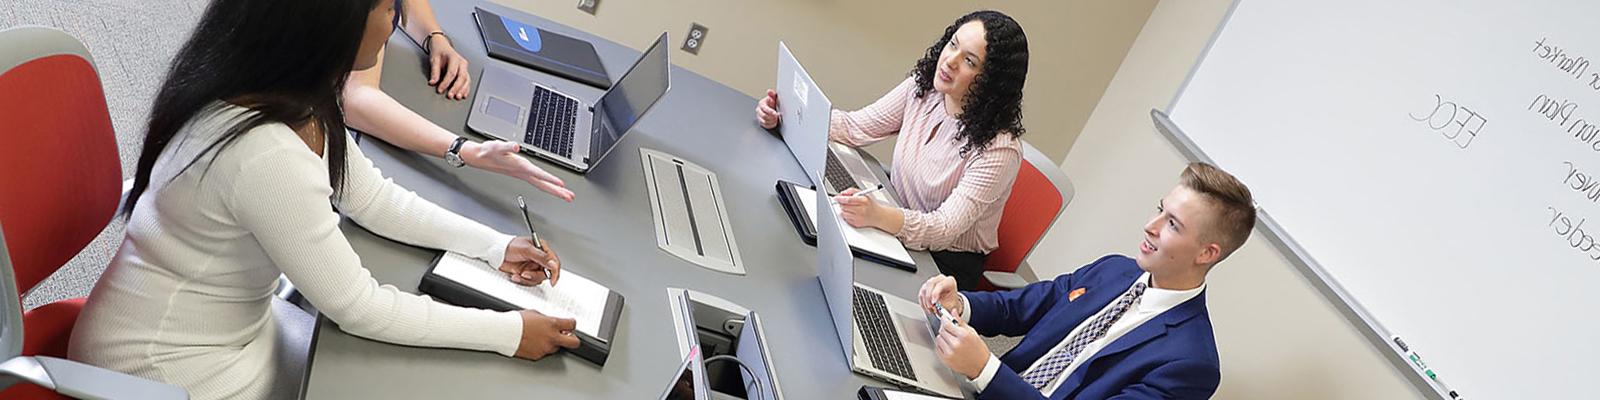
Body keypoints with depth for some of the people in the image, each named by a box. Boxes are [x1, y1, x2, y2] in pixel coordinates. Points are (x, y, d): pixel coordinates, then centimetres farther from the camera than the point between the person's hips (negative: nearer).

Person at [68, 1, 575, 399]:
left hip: (234, 325, 7)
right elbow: (359, 308, -25)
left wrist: (494, 245, -3)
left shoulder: (291, 91, -9)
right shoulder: (267, 155, -35)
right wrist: (510, 332, -18)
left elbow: (372, 197, 3)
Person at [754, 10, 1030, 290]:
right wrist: (784, 115, -13)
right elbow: (855, 127, -1)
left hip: (946, 260, -5)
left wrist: (878, 216, -48)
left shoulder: (999, 148, -26)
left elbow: (946, 227, -29)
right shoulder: (923, 87, -7)